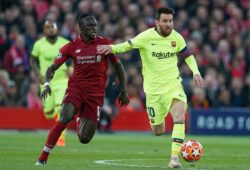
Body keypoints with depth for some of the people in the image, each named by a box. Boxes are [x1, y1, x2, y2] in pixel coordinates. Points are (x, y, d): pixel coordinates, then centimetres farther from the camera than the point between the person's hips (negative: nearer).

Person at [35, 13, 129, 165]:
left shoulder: (104, 44, -1)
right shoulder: (72, 46, -2)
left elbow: (118, 66, 11)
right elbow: (53, 67, 1)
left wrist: (124, 90, 11)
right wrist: (47, 83, -19)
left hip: (96, 93, 1)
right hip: (76, 88, -1)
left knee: (84, 139, -4)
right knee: (65, 118, -30)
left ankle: (81, 120, 35)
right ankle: (43, 157, -21)